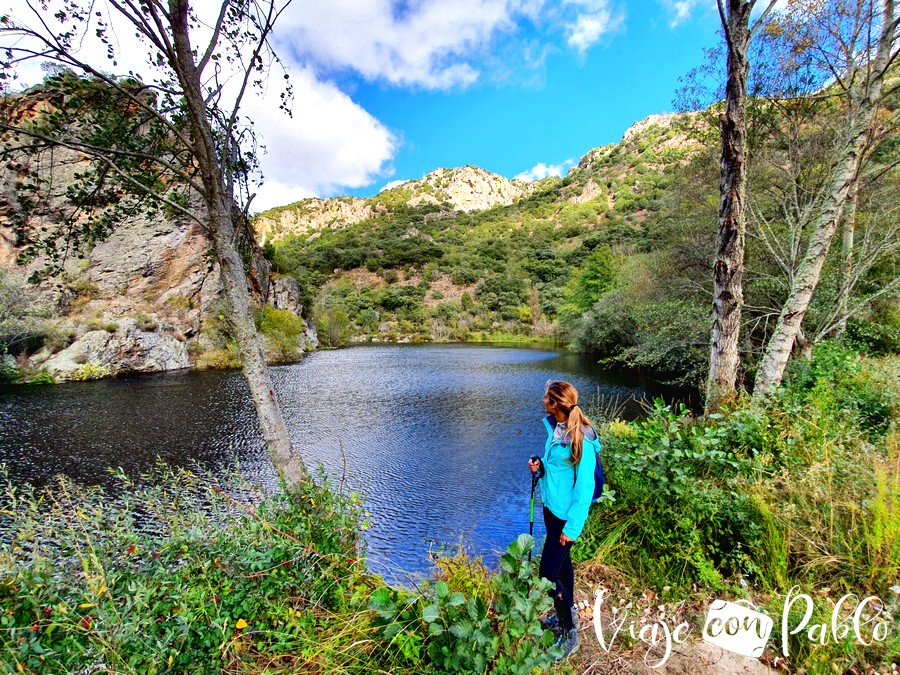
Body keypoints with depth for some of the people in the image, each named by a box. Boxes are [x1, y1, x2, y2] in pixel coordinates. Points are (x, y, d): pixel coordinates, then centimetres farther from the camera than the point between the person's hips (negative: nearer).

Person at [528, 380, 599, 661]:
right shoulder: (554, 427, -2)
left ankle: (569, 633, 20)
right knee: (561, 561, 24)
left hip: (566, 513, -8)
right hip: (551, 506, 8)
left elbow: (585, 487, -21)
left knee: (549, 573, -1)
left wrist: (572, 526, -18)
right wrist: (540, 464, -6)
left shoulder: (580, 440, -26)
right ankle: (569, 612, 46)